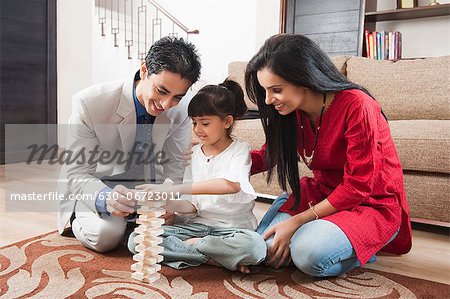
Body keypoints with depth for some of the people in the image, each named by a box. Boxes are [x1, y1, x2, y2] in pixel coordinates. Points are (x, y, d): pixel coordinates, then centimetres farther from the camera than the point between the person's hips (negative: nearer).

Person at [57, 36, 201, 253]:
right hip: (94, 186, -3)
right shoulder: (89, 103, -28)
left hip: (146, 183, 4)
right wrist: (106, 198, -46)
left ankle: (127, 219, 14)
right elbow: (77, 173, -24)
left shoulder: (183, 107, -18)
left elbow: (173, 165, -8)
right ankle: (76, 219, 9)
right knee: (105, 234, -30)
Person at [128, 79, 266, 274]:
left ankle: (191, 245, -15)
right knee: (136, 240, -14)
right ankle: (212, 258, -14)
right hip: (199, 223, 4)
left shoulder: (240, 150, -5)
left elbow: (232, 184, -29)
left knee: (256, 246, -38)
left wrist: (174, 189, -34)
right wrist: (168, 204, -17)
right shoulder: (193, 154, 9)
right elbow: (192, 204, 6)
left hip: (233, 226, -4)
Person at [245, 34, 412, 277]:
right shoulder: (292, 111, -4)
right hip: (322, 193, 6)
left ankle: (358, 248, 0)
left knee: (310, 253, -31)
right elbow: (267, 156, 8)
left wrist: (297, 221, -23)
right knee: (266, 249, -14)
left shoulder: (356, 105, -24)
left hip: (372, 203, -5)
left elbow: (357, 187, -22)